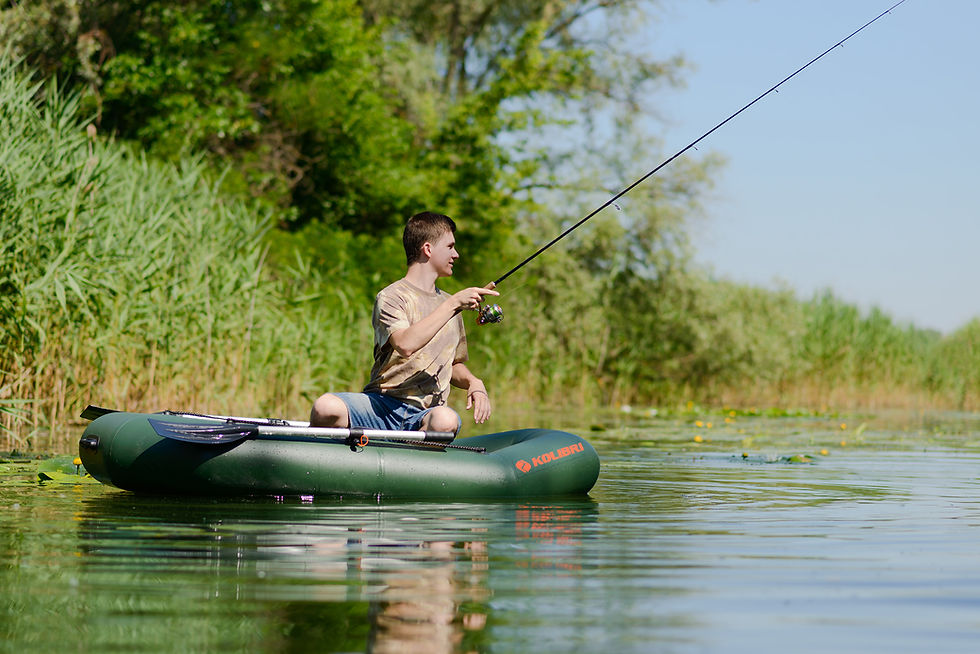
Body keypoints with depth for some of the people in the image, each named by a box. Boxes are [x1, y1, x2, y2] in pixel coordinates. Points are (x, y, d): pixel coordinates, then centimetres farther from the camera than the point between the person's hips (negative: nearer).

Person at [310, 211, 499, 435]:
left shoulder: (447, 303, 21)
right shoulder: (391, 297, -2)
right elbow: (405, 345, -23)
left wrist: (473, 382, 7)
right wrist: (452, 305, -19)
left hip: (424, 415, 4)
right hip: (384, 404, -4)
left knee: (446, 420, -36)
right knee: (326, 406, -35)